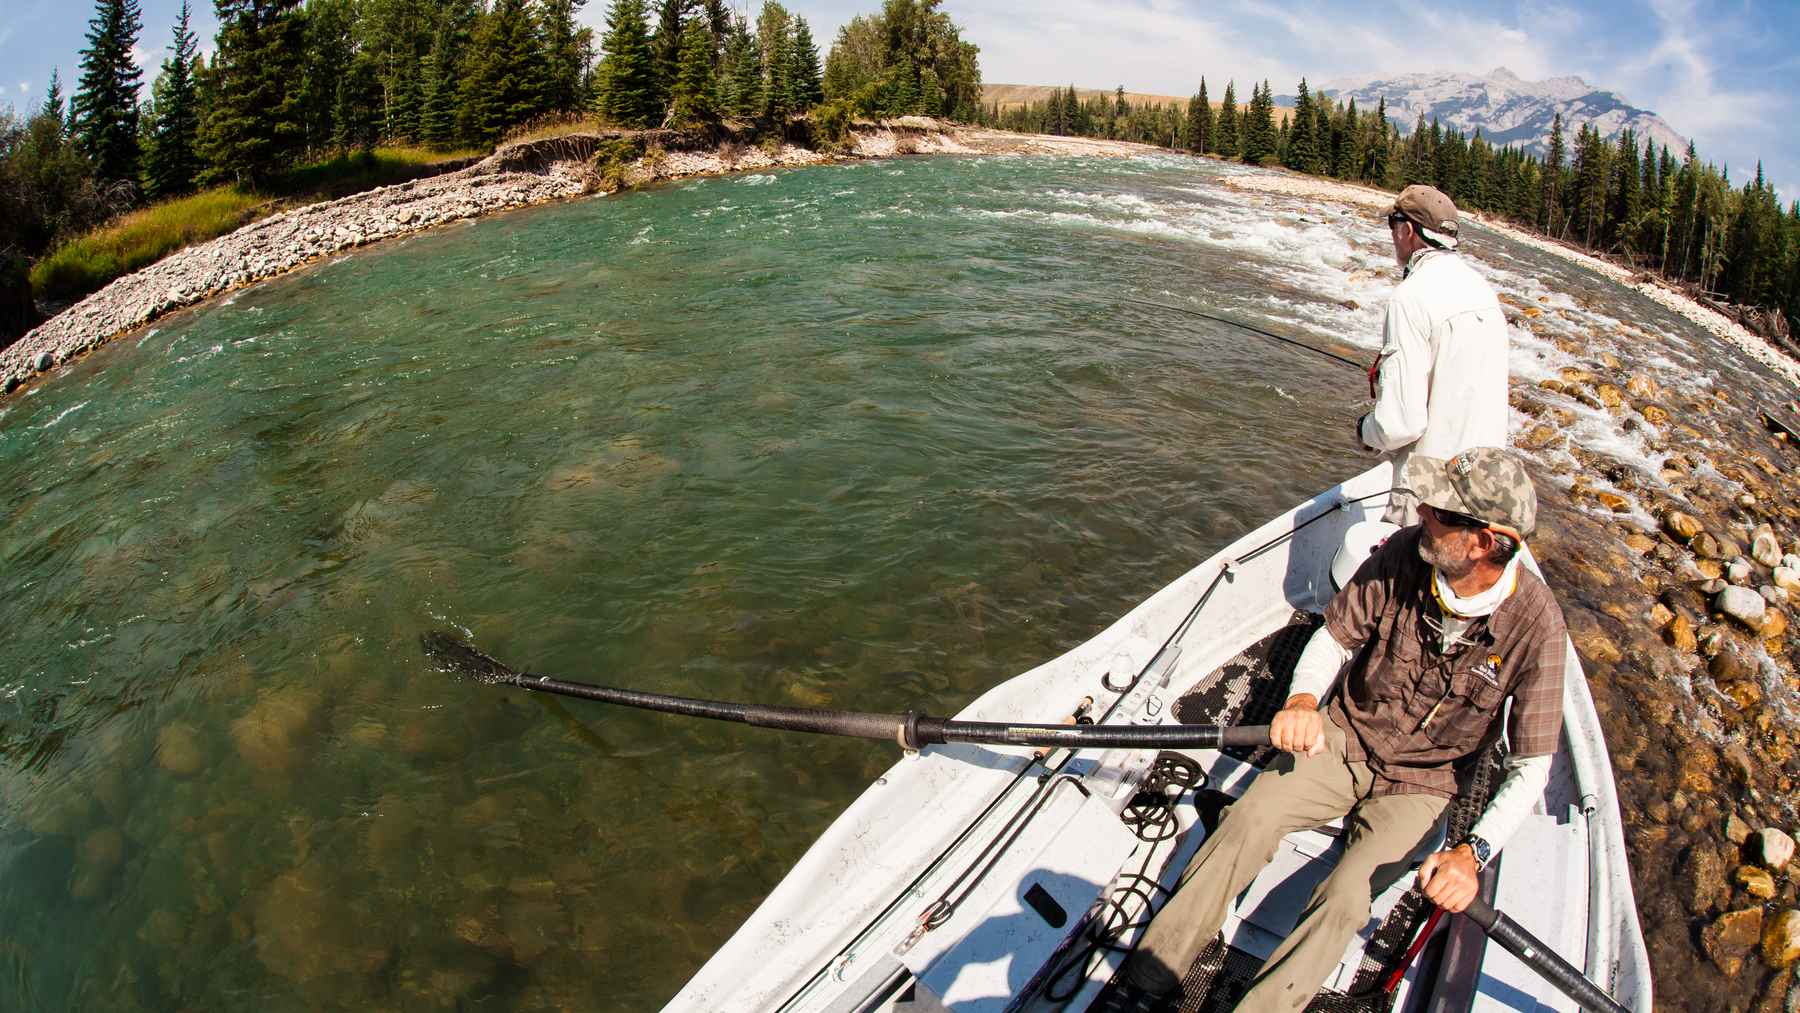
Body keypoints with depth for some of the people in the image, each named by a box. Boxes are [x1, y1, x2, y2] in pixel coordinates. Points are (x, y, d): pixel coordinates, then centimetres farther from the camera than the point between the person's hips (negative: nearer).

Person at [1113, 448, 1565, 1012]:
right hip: (1346, 738, 2)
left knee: (1343, 902, -25)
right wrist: (1304, 699, -22)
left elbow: (1531, 767, -14)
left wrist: (1473, 852, -28)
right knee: (1249, 820, -21)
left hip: (1419, 786, -1)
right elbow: (1336, 637, -1)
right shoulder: (1405, 553, -14)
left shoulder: (1535, 623, -20)